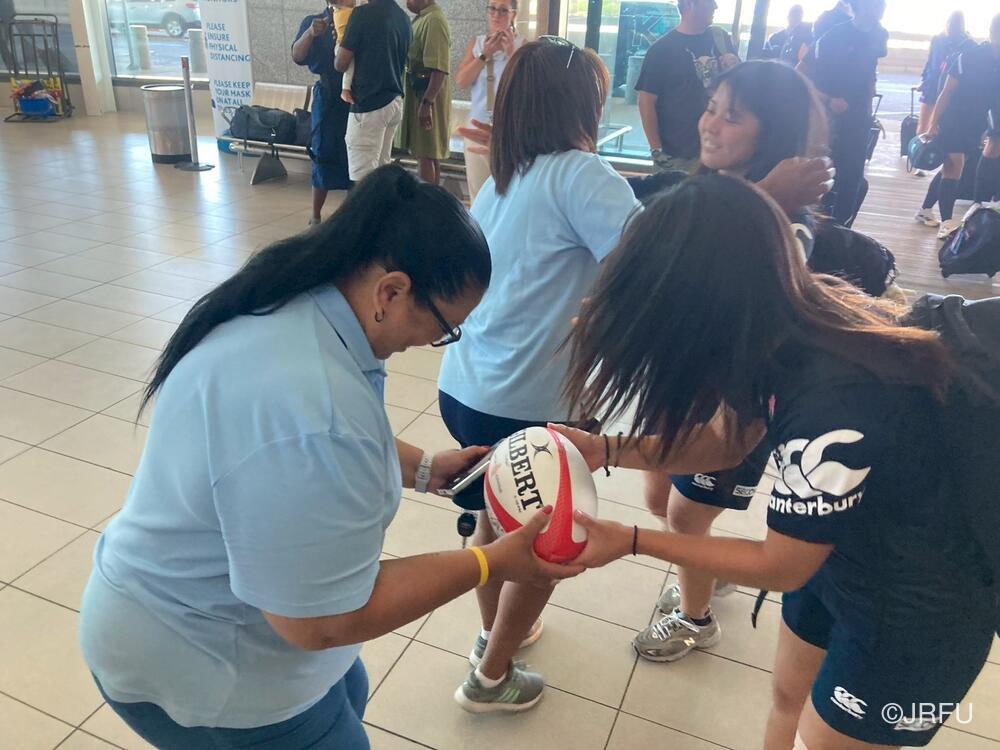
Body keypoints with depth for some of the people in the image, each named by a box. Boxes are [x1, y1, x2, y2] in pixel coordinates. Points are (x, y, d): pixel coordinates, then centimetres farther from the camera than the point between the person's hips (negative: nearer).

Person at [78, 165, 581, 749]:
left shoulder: (293, 306, -8)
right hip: (199, 666, -8)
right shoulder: (310, 413, -39)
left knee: (346, 698, 27)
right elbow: (322, 621, -29)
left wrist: (425, 469, 1)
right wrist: (494, 563, -23)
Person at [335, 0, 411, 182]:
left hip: (369, 104, -8)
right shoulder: (404, 18, 10)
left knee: (363, 177, -5)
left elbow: (341, 64, -10)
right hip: (395, 102, 8)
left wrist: (340, 42, 11)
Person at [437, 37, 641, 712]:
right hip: (528, 407, -7)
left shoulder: (502, 181, 10)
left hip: (464, 389, 8)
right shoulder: (580, 174, -14)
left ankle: (497, 632, 52)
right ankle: (492, 677, 35)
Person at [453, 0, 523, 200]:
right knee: (477, 189, 9)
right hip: (478, 125, 4)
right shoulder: (476, 44, 9)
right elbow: (460, 82, -2)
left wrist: (511, 53, -17)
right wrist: (485, 54, -10)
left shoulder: (522, 45, -1)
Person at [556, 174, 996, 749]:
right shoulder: (790, 320, -15)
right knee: (789, 698, 26)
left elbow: (781, 567, -23)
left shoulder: (832, 404, -39)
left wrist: (629, 542, -19)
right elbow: (727, 440, 1)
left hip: (915, 614, -7)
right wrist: (608, 451, -10)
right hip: (842, 557, 7)